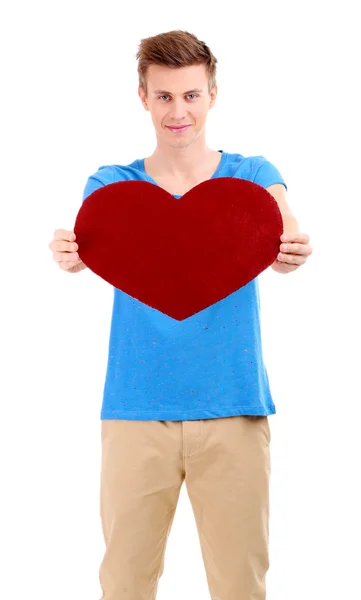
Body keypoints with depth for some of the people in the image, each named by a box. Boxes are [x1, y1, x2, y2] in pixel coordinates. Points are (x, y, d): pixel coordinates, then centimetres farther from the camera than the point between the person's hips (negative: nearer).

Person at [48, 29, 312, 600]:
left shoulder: (252, 176, 6)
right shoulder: (113, 184, 6)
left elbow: (283, 230, -16)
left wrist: (291, 248, -40)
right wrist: (72, 251, -39)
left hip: (234, 409, 0)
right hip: (136, 410, 0)